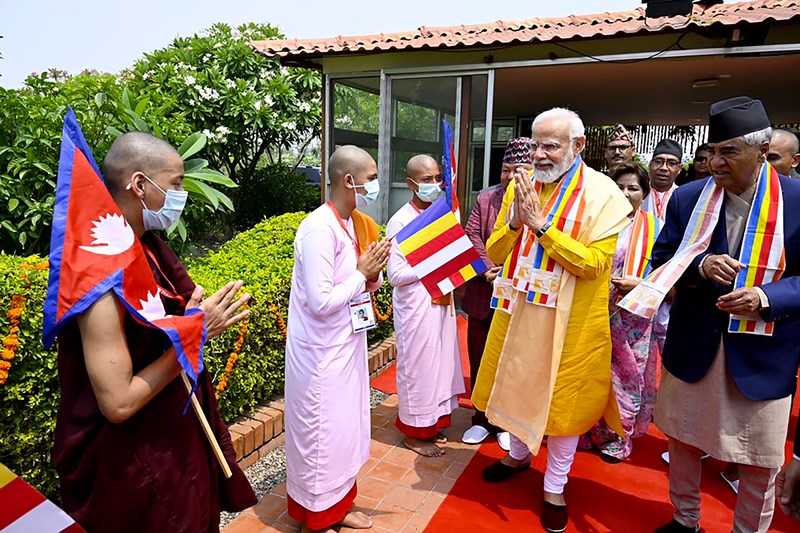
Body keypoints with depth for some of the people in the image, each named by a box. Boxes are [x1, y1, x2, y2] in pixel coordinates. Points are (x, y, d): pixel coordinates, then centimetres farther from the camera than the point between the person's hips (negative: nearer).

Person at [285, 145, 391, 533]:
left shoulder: (355, 224, 5)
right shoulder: (319, 229, -22)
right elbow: (321, 302, -25)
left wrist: (372, 275, -6)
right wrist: (362, 273, -15)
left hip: (347, 343, 9)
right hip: (321, 352, -8)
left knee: (346, 426, 19)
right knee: (321, 433, 7)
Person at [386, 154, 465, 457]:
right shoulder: (400, 222, -13)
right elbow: (395, 275, -18)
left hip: (441, 302, 7)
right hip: (415, 306, -7)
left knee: (440, 362, 15)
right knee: (417, 366, 5)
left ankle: (432, 423, 34)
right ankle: (414, 432, 23)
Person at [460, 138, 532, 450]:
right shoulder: (486, 199, 8)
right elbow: (472, 234, 0)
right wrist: (488, 269, -13)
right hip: (484, 295, 4)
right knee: (479, 358, 13)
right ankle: (482, 420, 31)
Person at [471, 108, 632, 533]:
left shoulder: (601, 193, -12)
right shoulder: (519, 186, 2)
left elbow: (594, 263, -21)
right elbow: (494, 252, 2)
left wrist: (540, 224, -24)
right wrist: (515, 221, -17)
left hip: (569, 320, -4)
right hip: (517, 310, 5)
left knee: (563, 397, 9)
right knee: (516, 385, 19)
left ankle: (554, 488, 30)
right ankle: (519, 454, 46)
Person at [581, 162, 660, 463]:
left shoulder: (654, 228, 4)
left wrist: (638, 284, -16)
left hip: (633, 318, 0)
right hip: (597, 314, 0)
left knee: (626, 378, 9)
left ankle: (617, 439, 26)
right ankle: (592, 432, 25)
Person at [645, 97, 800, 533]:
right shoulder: (687, 198, -4)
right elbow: (662, 261, 0)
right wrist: (700, 266, -20)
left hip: (763, 353, -2)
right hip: (692, 345, 2)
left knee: (760, 462, 13)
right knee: (684, 439, 19)